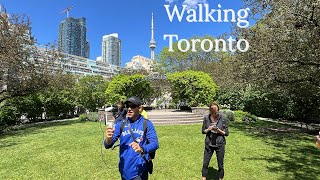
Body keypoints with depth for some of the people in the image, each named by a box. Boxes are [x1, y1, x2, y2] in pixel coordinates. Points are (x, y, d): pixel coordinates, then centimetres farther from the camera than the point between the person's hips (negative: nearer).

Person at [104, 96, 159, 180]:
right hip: (124, 170, 3)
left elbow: (155, 144, -13)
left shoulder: (147, 124, -9)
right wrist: (108, 138, -28)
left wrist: (142, 149, -33)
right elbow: (108, 145, -5)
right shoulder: (120, 124, -2)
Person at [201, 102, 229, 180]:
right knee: (205, 163, 8)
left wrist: (219, 130, -22)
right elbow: (203, 131, 3)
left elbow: (226, 133, -4)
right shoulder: (206, 118, -5)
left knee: (220, 165, 11)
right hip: (209, 144, 1)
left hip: (220, 144, -1)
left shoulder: (223, 118, -9)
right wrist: (208, 129, -18)